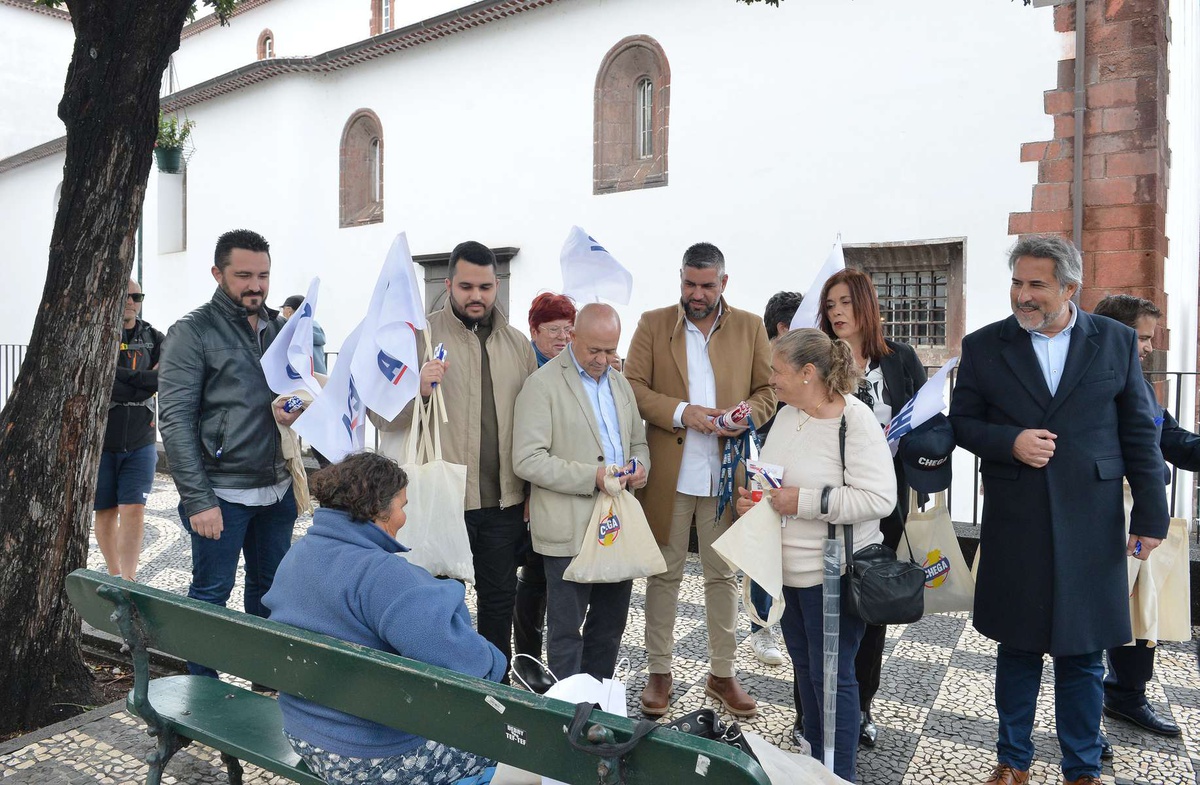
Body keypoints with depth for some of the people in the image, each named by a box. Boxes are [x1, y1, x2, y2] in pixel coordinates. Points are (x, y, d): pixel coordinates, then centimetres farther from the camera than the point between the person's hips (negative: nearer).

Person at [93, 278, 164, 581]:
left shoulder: (153, 338, 4)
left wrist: (122, 381, -18)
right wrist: (148, 380, -16)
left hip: (140, 443, 1)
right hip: (99, 442, -1)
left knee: (134, 510, -6)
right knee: (105, 511, 11)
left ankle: (129, 581, -1)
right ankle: (115, 575, 27)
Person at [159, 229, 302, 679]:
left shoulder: (280, 329, 9)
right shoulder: (192, 332, -7)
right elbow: (175, 420, -11)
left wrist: (296, 409, -8)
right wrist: (197, 499, -16)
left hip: (276, 488, 6)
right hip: (222, 491, -5)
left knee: (270, 587, 15)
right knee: (211, 592, 6)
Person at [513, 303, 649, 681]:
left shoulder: (620, 383, 13)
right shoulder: (543, 384, -9)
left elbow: (638, 441, 22)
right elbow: (527, 460, -15)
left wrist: (640, 466, -1)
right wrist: (591, 477, -21)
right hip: (570, 531, -7)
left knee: (610, 625, 17)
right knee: (567, 630, 4)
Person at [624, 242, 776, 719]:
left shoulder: (750, 328, 7)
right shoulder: (653, 324, 3)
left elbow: (769, 390, 7)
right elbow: (631, 386, -3)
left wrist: (746, 414, -14)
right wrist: (679, 411, -17)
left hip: (726, 473, 1)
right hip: (667, 473, -1)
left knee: (723, 575, 12)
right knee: (664, 574, 9)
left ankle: (722, 674, 27)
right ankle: (659, 673, 23)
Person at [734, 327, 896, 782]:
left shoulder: (855, 421, -17)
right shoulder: (786, 414, 5)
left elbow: (879, 498, -24)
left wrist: (803, 502, -25)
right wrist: (751, 496, -2)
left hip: (831, 573, -8)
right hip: (787, 568, 8)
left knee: (830, 675, 5)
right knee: (803, 666, 20)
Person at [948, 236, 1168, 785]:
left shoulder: (1117, 342, 3)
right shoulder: (983, 346, 1)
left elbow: (1139, 434, 5)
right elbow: (961, 424, 5)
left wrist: (1151, 515, 2)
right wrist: (1009, 441, -15)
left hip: (1091, 527, 1)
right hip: (1014, 525, 0)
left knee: (1083, 652, 11)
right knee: (1017, 649, 11)